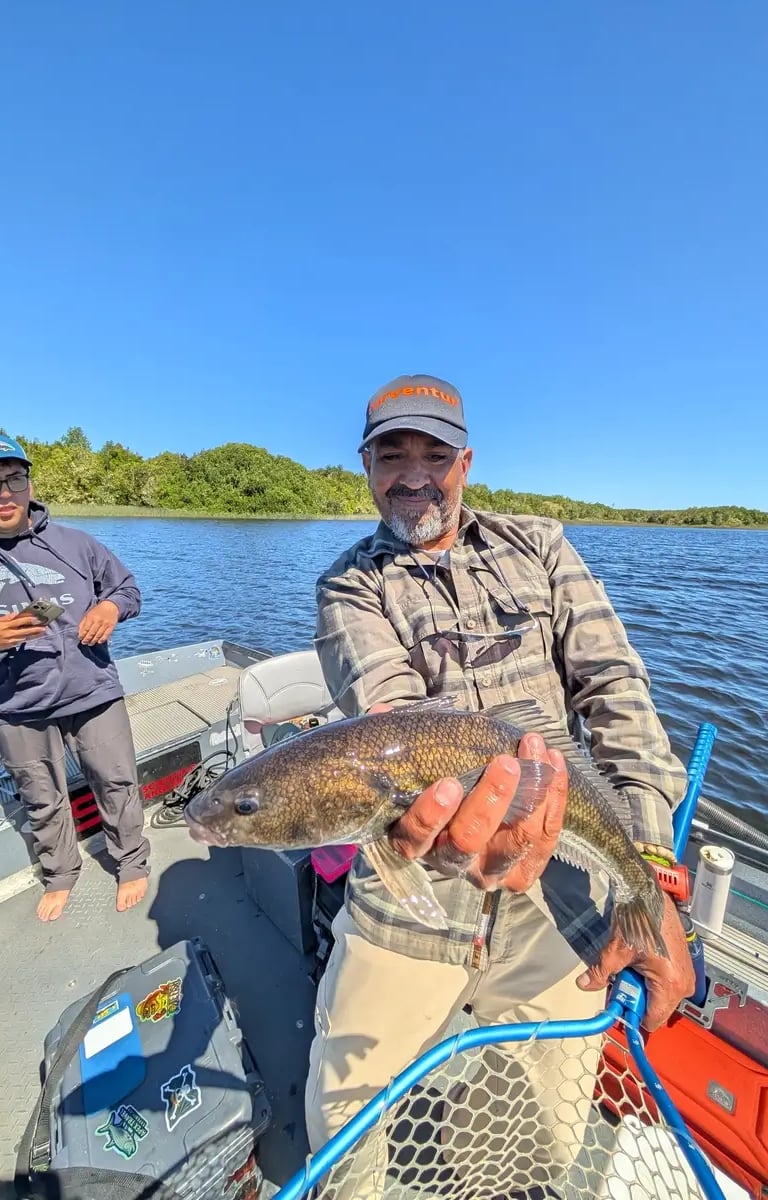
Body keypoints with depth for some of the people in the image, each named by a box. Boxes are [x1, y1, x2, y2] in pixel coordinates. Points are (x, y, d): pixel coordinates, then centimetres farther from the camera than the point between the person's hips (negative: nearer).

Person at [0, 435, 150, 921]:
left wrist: (111, 607, -13)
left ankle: (133, 864, 35)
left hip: (93, 693, -1)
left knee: (117, 783, 11)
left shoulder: (73, 542, -1)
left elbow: (127, 586, 10)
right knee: (43, 801, 20)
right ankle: (60, 875, 45)